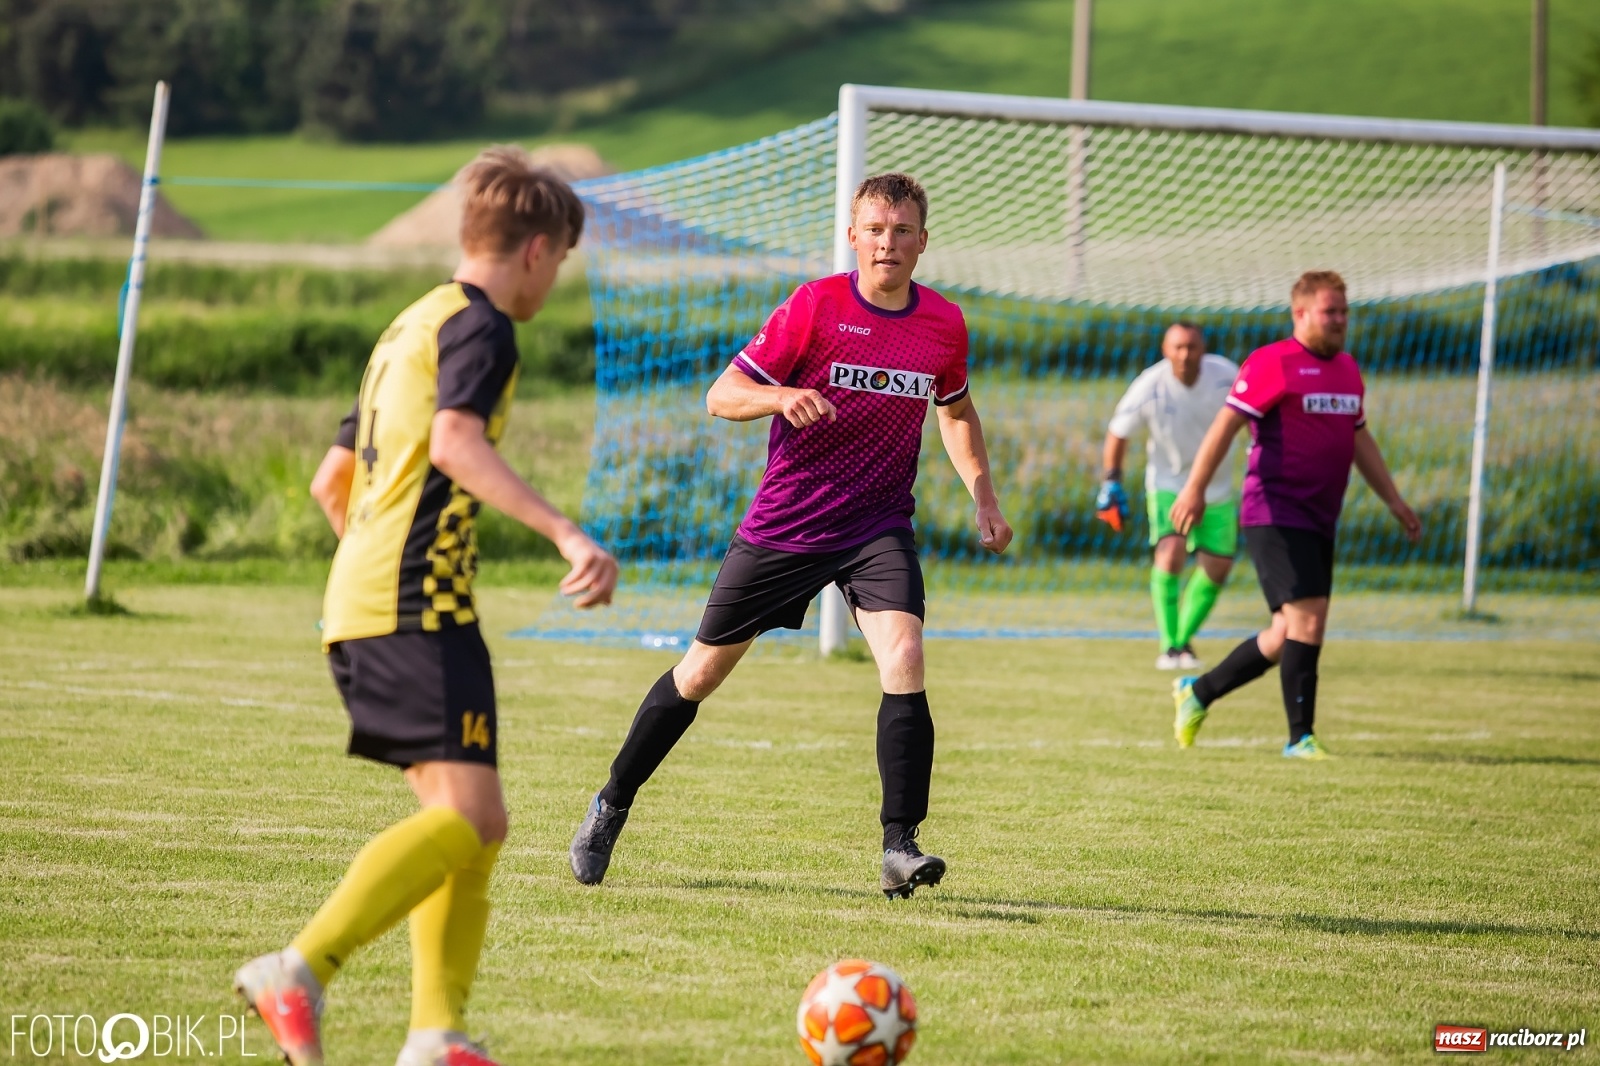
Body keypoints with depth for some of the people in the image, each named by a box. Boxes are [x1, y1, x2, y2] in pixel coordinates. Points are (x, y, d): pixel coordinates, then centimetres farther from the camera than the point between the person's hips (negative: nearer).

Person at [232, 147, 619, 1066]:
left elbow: (332, 481, 29)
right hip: (421, 604, -10)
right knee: (466, 815, -16)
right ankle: (301, 970, -28)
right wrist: (568, 534, -31)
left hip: (361, 606, 10)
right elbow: (455, 444, -24)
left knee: (474, 825, 9)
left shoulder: (411, 327, 24)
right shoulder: (479, 326, -5)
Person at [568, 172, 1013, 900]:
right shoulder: (816, 306, -12)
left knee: (903, 661, -22)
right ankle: (612, 805, 28)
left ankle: (900, 846, -18)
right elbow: (721, 396, -12)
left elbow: (956, 410, 20)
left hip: (877, 528, 2)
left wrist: (983, 497, 10)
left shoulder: (944, 325, -1)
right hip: (784, 523, -2)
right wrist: (780, 398, -32)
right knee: (703, 671, 9)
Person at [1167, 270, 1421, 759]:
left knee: (1289, 634, 11)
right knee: (1307, 618, -15)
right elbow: (1225, 425, -11)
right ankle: (1301, 737, -8)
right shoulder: (1273, 362, -9)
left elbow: (1360, 439, 26)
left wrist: (1394, 500, 23)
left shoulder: (1347, 369, 15)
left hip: (1319, 523, 8)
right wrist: (1195, 488, -16)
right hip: (1274, 514, -8)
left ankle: (1198, 692, 27)